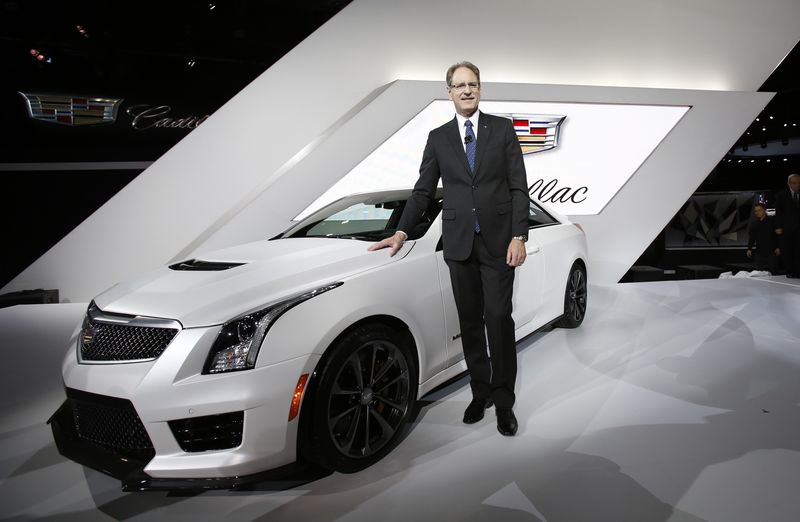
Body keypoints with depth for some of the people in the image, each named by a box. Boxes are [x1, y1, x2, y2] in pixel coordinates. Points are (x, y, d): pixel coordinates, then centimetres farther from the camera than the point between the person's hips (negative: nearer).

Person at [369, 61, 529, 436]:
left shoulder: (502, 129, 5)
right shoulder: (438, 138, 10)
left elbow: (519, 187, 0)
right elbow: (423, 190, 10)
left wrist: (519, 237, -9)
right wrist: (401, 231, 0)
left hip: (498, 240, -2)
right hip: (459, 243, 2)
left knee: (499, 318, -3)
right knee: (470, 322, 8)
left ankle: (504, 401, 9)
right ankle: (480, 392, 22)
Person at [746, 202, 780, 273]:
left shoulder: (772, 221, 3)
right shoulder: (753, 224, 11)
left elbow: (777, 235, 0)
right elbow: (751, 238, 12)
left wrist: (777, 247, -9)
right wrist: (749, 249, 1)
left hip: (772, 251, -2)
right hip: (759, 252, 2)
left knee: (773, 272, 0)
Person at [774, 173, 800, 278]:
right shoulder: (781, 195, 5)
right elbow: (778, 212, 1)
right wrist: (778, 227, -7)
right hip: (786, 229, -1)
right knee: (786, 251, -2)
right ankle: (789, 272, 3)